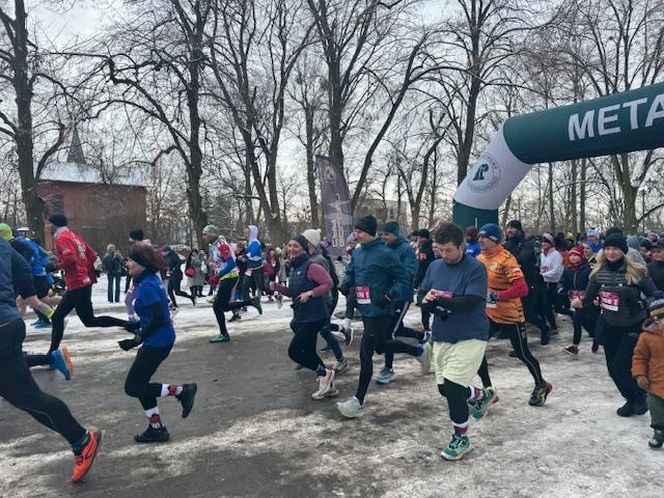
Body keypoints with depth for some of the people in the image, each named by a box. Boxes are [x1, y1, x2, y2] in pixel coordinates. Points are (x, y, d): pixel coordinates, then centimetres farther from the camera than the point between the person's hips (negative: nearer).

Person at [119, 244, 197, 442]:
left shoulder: (147, 285, -20)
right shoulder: (150, 280, 9)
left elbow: (158, 317, -25)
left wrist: (137, 340, -19)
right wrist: (135, 326, 15)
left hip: (157, 342, -10)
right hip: (158, 340, 10)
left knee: (132, 387, 1)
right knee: (140, 383, 17)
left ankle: (181, 390, 1)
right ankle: (156, 428, 26)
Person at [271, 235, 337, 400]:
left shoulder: (311, 267, -15)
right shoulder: (294, 268, 12)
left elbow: (328, 283, -19)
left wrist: (310, 293, -25)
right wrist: (278, 287, 5)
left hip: (314, 317, -10)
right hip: (301, 317, 10)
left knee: (294, 351, -9)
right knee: (309, 352, 14)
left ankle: (324, 373, 8)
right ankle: (328, 386, 27)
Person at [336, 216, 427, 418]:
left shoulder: (385, 253, -16)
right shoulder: (357, 252, 6)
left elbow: (403, 279, -11)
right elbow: (351, 273, 19)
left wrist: (389, 296, -23)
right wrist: (346, 284, -2)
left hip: (379, 311, -8)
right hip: (365, 310, 8)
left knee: (365, 354, -5)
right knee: (382, 345, 23)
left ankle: (358, 401, 9)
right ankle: (418, 351, 47)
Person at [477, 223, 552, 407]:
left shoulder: (506, 259, -21)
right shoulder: (479, 258, 2)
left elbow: (522, 288, -28)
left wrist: (497, 296, -32)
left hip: (511, 316, -7)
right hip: (488, 314, 7)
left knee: (522, 354, 9)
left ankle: (541, 386, 36)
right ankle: (488, 390, 16)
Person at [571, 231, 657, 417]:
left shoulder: (636, 272, -14)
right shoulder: (599, 273, -4)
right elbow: (589, 297, 7)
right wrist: (580, 302, -10)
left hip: (632, 328, -4)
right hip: (609, 327, 4)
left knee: (621, 368, -6)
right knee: (613, 369, 11)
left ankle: (639, 398, 24)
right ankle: (632, 400, 36)